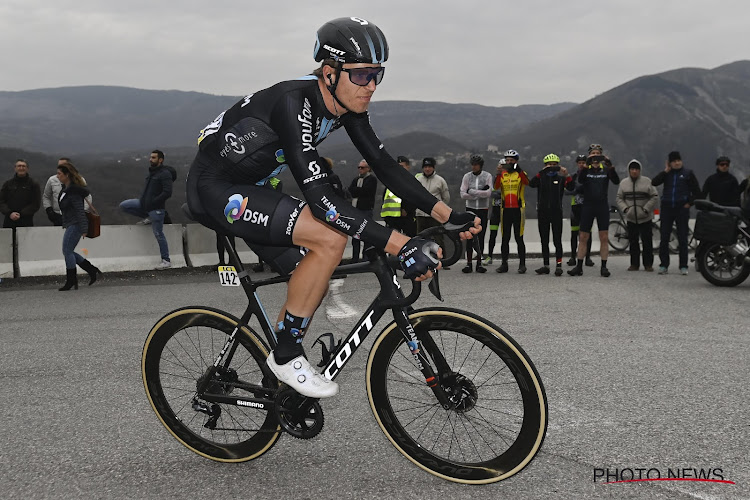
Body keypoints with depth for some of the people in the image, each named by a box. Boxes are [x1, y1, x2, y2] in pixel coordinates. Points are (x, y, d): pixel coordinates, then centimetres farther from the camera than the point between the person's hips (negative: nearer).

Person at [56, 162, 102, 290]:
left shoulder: (73, 191, -19)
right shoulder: (65, 188, 12)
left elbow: (80, 211, -22)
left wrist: (84, 229, -24)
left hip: (75, 225, -10)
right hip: (71, 225, 10)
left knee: (67, 251, -6)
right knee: (69, 252, 11)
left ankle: (71, 281, 2)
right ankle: (93, 271, 15)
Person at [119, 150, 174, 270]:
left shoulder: (165, 174, -14)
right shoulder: (152, 172, 14)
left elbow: (167, 193, -24)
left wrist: (153, 202, -19)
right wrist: (143, 199, 13)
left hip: (156, 208, -9)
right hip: (144, 204, 9)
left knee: (159, 234, -4)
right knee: (123, 206, 6)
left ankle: (166, 261, 4)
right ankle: (147, 216, 14)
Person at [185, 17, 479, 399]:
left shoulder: (345, 104, -6)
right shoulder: (294, 102, -32)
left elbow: (383, 163, -1)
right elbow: (319, 198, -39)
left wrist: (447, 215, -9)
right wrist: (401, 245, -43)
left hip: (248, 189, 9)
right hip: (215, 190, -9)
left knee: (314, 279, 6)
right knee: (331, 238, -25)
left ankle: (282, 383, 23)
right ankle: (285, 357, -11)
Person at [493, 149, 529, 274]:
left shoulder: (520, 173, 4)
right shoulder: (502, 174, 11)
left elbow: (527, 182, -19)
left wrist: (519, 169, -27)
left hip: (518, 209, -3)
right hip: (505, 209, 3)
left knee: (519, 238, -2)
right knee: (505, 238, 6)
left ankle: (522, 264, 3)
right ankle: (504, 264, 12)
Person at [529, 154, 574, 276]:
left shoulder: (561, 178, 6)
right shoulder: (541, 177, 7)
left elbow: (571, 188, -12)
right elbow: (531, 184, -14)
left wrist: (567, 175, -30)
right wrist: (542, 172, -27)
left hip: (556, 212, -2)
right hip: (543, 212, 2)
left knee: (557, 240, -5)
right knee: (544, 241, 6)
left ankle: (559, 265, -6)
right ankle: (545, 266, 11)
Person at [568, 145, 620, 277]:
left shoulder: (606, 169, 7)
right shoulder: (586, 169, 5)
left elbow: (616, 181, -10)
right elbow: (580, 180, -16)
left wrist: (611, 167, -27)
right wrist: (587, 165, -31)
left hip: (602, 207, 0)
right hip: (588, 206, 0)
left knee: (604, 238, -2)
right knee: (583, 237, 1)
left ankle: (604, 267, 3)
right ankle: (579, 267, 6)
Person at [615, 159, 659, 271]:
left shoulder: (647, 181, -5)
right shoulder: (624, 182, 5)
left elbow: (655, 197, -5)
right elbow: (619, 198, 10)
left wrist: (646, 209, -12)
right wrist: (625, 209, -5)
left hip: (645, 218, -3)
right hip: (631, 218, 3)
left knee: (647, 240, 0)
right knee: (633, 241, 7)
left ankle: (648, 264, 9)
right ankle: (634, 263, 15)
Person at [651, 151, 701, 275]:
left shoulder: (688, 173, 4)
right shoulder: (666, 173, 8)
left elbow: (697, 192, 7)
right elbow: (654, 182, -8)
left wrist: (690, 203, -1)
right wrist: (665, 171, -9)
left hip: (682, 209, -2)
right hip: (667, 208, 2)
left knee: (683, 239, 1)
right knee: (664, 238, 1)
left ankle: (683, 266, 6)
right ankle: (664, 265, 9)